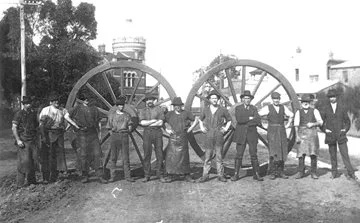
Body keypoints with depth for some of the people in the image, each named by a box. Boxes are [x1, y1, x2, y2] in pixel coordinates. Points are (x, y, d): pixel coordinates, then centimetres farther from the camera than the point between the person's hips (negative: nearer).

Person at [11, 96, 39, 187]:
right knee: (24, 161, -9)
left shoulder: (33, 114, 13)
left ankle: (31, 179, 18)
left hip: (32, 141, 6)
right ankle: (21, 182, -1)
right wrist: (18, 140, -16)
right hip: (23, 141, -5)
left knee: (33, 160, 5)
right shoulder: (19, 114, -4)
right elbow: (14, 128, -8)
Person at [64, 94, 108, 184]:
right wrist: (76, 125, -5)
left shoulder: (94, 108, 10)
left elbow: (98, 122, 15)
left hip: (93, 134, 2)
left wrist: (99, 134, 9)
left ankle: (100, 176, -1)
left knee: (97, 154, -4)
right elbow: (66, 116, -1)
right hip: (82, 134, -2)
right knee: (83, 155, 2)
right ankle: (85, 176, 14)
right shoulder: (77, 108, 1)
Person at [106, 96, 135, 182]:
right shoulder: (111, 115, 11)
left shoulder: (127, 115, 13)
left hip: (124, 136, 0)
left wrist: (128, 130, -3)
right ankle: (112, 176, 5)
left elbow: (130, 126, 12)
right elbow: (109, 128, 12)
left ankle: (127, 176, 2)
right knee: (113, 157, 1)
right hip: (114, 136, 0)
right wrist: (112, 133, 0)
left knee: (126, 157, -1)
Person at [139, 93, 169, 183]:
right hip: (147, 133, 1)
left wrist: (148, 124, -4)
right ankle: (147, 175, 8)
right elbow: (142, 122, -5)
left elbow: (160, 123, -4)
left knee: (159, 154, -1)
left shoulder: (159, 109, 7)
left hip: (157, 132, -1)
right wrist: (153, 121, -7)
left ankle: (160, 175, 4)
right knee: (147, 155, 1)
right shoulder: (143, 111, 10)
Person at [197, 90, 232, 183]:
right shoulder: (205, 109, 8)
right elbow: (200, 119, 25)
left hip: (219, 134, -1)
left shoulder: (223, 110, 4)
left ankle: (220, 175, 8)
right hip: (208, 135, 1)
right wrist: (201, 127, 12)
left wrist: (226, 128, 6)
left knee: (219, 156, 1)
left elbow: (229, 120, 17)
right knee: (207, 156, 1)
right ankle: (205, 175, 5)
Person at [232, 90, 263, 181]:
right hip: (241, 135, -1)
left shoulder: (254, 109, 9)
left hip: (252, 134, 1)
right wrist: (250, 118, -9)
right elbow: (239, 119, -13)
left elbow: (258, 121, -5)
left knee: (254, 154, 1)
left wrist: (246, 122, -14)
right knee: (239, 155, -1)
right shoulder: (238, 108, 4)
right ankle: (236, 174, 4)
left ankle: (256, 174, 8)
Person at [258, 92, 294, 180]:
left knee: (282, 152, 3)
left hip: (282, 131, 4)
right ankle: (272, 173, -4)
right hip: (272, 132, -4)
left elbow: (291, 115, 25)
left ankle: (280, 172, 11)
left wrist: (288, 125, 15)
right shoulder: (267, 108, -2)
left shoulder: (283, 108, 9)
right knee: (273, 152, -11)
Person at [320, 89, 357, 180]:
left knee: (345, 154, -4)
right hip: (330, 135, 0)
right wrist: (325, 130, -3)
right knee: (333, 155, 6)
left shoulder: (342, 107, 4)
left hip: (341, 135, 0)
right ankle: (334, 173, 15)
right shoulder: (325, 109, 3)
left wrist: (345, 129, -1)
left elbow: (347, 120, 12)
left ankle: (350, 173, -1)